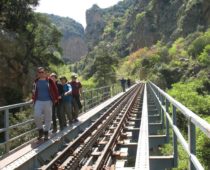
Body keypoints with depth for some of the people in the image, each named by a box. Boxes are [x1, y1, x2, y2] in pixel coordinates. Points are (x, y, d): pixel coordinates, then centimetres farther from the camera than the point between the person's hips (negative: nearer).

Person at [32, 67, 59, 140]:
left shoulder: (49, 81, -2)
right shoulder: (36, 81, 5)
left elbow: (55, 90, 4)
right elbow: (34, 90, 19)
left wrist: (56, 99, 5)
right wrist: (33, 98, 16)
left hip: (48, 102, -1)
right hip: (38, 101, 1)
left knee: (48, 118, 4)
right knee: (37, 116, -12)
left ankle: (46, 133, 17)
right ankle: (40, 130, 10)